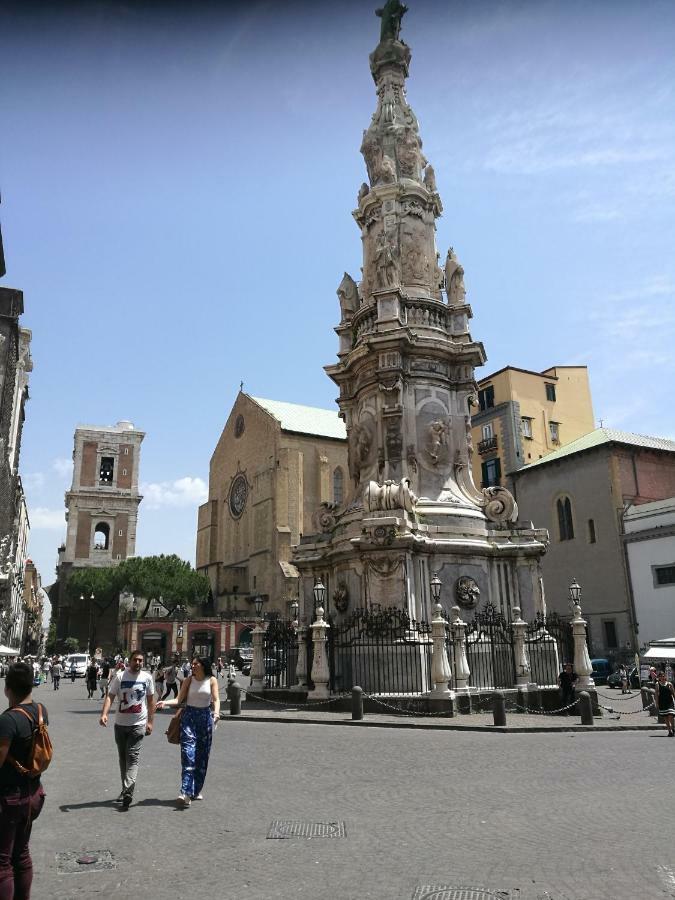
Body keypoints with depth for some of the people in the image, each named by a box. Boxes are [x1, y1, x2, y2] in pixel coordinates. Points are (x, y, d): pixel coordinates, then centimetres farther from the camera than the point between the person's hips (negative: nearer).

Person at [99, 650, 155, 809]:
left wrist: (150, 721, 4)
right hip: (120, 724, 2)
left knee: (132, 757, -10)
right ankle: (126, 790, 25)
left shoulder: (147, 677, -1)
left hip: (138, 724, -2)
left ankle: (128, 791, -15)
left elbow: (150, 700, 7)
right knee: (123, 758, 13)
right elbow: (110, 696, -9)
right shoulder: (119, 677, -4)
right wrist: (104, 714, -25)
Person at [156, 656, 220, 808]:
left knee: (202, 756, 8)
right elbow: (179, 699, -1)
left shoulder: (212, 680, 1)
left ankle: (196, 790, 22)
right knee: (188, 754, -12)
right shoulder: (189, 680, 2)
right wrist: (166, 702, -19)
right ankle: (186, 793, -17)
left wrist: (216, 712, -25)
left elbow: (216, 699, -6)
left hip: (205, 717, 1)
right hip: (189, 717, -1)